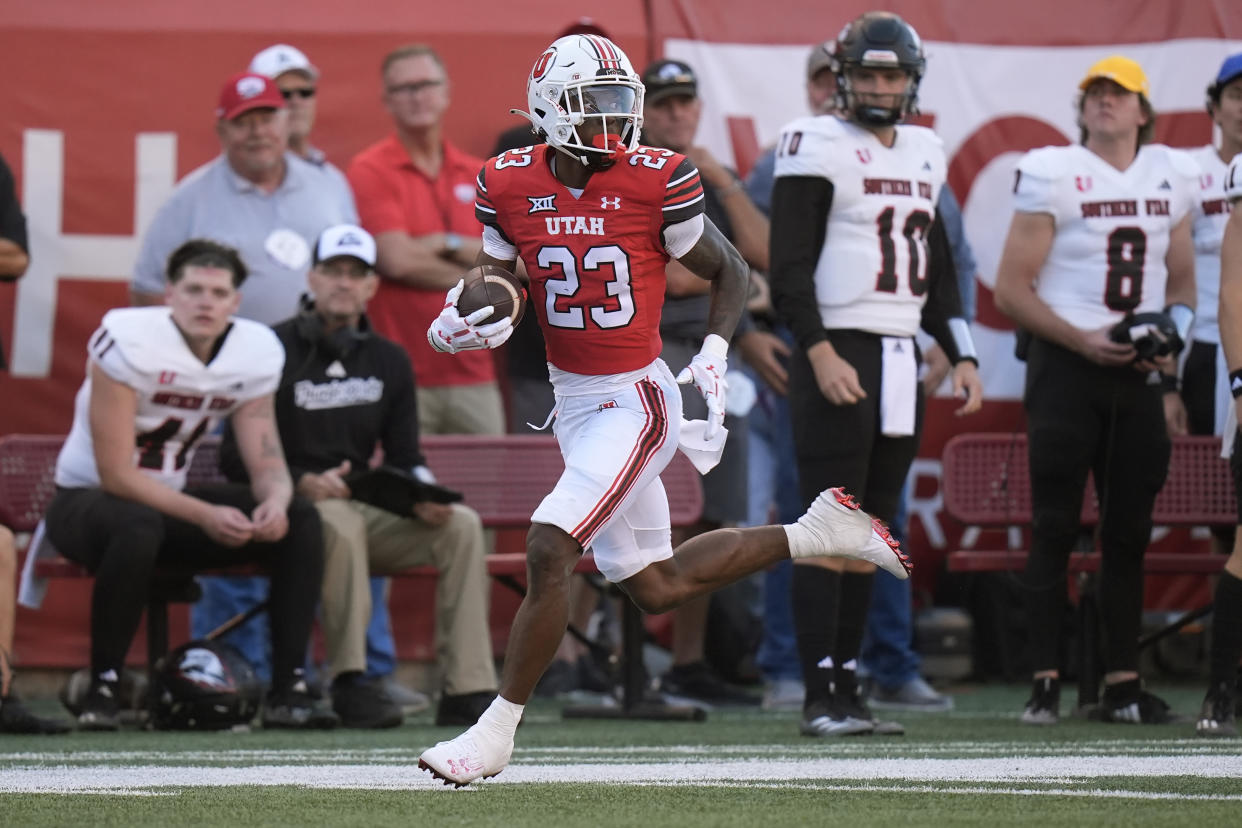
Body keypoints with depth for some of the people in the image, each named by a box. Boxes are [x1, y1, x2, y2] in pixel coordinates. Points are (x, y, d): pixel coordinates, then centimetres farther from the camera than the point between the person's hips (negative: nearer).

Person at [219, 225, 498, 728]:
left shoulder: (389, 361, 15)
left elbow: (405, 459, 15)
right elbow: (235, 459, -6)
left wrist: (423, 498, -9)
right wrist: (302, 483, -23)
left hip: (366, 514, 5)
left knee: (461, 524, -19)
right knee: (339, 523, -39)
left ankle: (468, 689, -24)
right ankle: (351, 683, -39)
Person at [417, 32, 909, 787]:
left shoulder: (655, 183, -13)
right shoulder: (512, 187, -2)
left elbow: (730, 272, 0)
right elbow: (495, 293, 8)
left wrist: (714, 357, -14)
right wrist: (453, 328, -14)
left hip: (636, 401, -6)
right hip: (574, 403, 6)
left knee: (549, 550, -17)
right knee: (655, 587, 14)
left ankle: (497, 732, -5)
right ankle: (815, 533, 32)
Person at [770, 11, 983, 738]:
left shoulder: (924, 155, 16)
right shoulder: (817, 148, -6)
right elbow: (789, 270, -11)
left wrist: (962, 357, 14)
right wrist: (821, 354, -20)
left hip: (900, 359, 7)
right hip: (838, 357, -7)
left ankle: (848, 687, 12)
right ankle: (821, 697, -10)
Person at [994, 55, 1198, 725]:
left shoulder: (1171, 177, 10)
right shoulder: (1053, 175, -5)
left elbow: (1182, 281, 21)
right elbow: (1011, 291, -6)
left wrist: (1171, 340, 2)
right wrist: (1082, 340, -15)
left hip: (1137, 373, 5)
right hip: (1065, 368, -5)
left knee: (1129, 531, 7)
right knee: (1055, 529, -5)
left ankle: (1123, 682, 11)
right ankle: (1045, 683, -4)